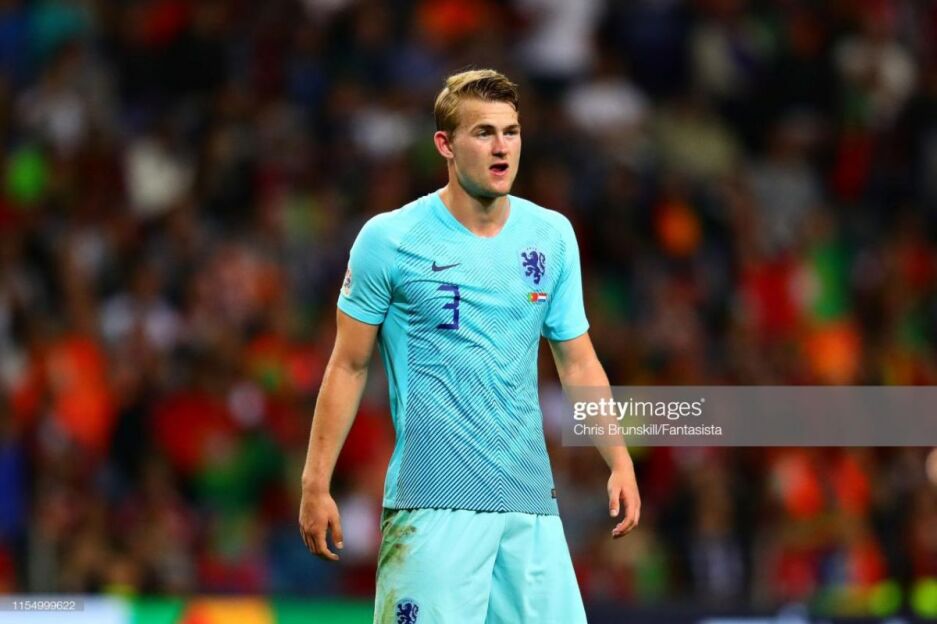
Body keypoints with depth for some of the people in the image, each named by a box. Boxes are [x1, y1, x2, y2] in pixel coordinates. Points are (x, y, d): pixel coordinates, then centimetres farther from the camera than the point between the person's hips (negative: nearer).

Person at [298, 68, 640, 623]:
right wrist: (316, 483, 0)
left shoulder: (552, 236, 9)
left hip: (531, 499, 4)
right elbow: (349, 366, 3)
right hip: (433, 505, -4)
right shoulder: (389, 239, -2)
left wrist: (619, 462, 5)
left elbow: (579, 363, 15)